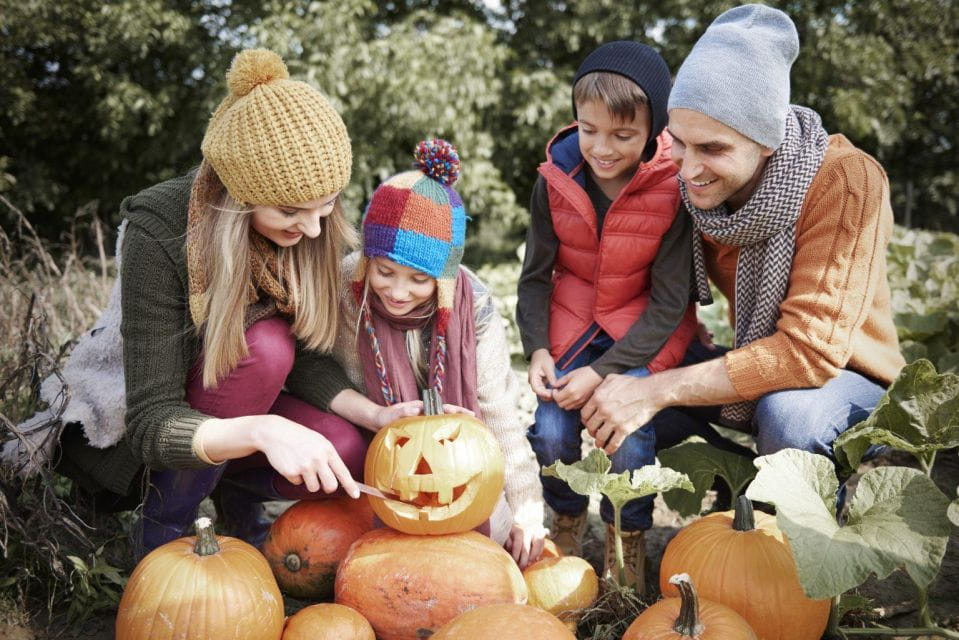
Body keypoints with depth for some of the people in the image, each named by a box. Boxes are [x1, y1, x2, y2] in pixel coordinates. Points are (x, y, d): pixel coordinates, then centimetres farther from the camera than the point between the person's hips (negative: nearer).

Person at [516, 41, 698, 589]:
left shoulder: (673, 189, -18)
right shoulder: (557, 179, -10)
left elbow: (668, 303, -15)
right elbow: (536, 275, 0)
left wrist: (603, 372, -21)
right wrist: (537, 348, -15)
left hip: (645, 331, -2)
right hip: (574, 322, 3)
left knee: (627, 436, -22)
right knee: (551, 434, -15)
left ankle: (629, 538, 10)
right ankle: (568, 521, 18)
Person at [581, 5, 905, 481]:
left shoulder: (847, 182, -28)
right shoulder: (697, 183, -12)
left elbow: (810, 351, -32)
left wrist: (658, 390, -34)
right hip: (751, 370, 5)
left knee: (787, 413, -37)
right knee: (621, 399, -15)